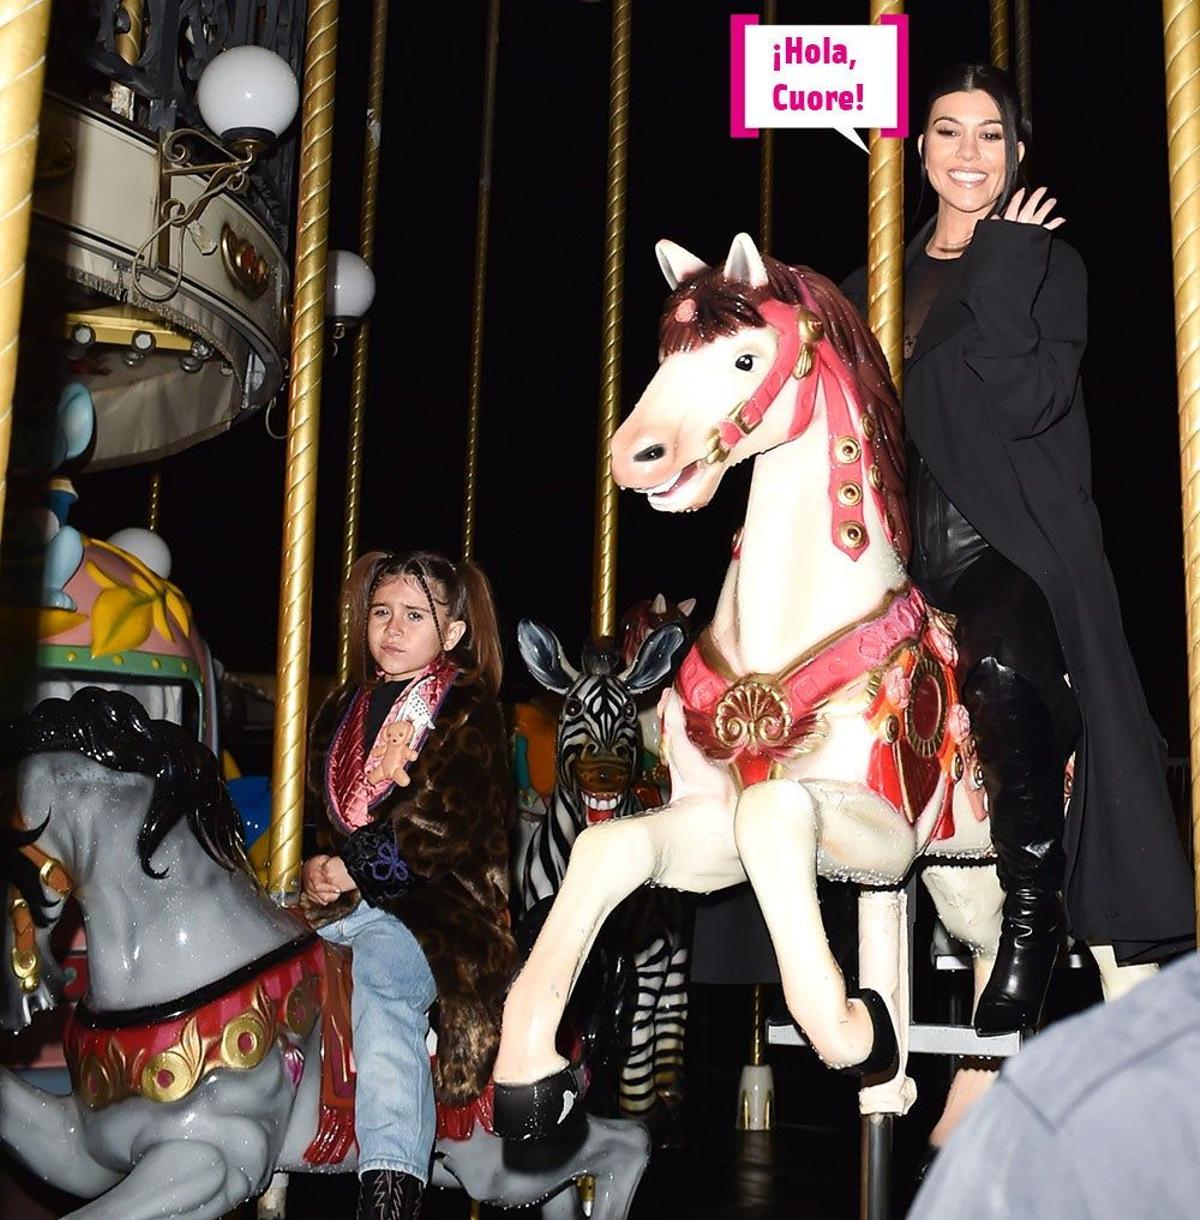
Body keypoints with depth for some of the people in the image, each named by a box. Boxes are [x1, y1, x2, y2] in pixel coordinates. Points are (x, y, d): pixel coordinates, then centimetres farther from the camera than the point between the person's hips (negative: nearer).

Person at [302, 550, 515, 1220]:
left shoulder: (469, 713, -1)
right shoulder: (345, 709, 20)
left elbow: (444, 828, -12)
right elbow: (321, 804, 21)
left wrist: (353, 869, -12)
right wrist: (313, 868, -1)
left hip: (436, 903, -7)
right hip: (342, 900, 7)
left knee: (381, 971, -35)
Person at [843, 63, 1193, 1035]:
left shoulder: (1050, 263, 6)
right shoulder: (877, 283, 19)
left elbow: (1025, 402, -11)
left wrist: (1002, 270, -11)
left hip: (1015, 544, -5)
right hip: (907, 554, 6)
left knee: (1002, 667, -36)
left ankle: (1035, 913, -20)